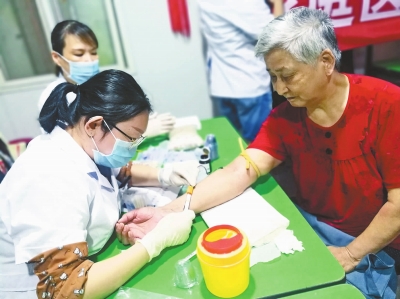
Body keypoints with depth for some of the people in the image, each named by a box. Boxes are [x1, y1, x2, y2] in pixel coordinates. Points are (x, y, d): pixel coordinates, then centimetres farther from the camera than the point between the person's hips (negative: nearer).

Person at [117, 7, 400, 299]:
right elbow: (242, 171, -19)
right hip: (310, 226, 3)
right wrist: (169, 212, -29)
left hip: (377, 248, -3)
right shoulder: (285, 116, -8)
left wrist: (350, 255, -16)